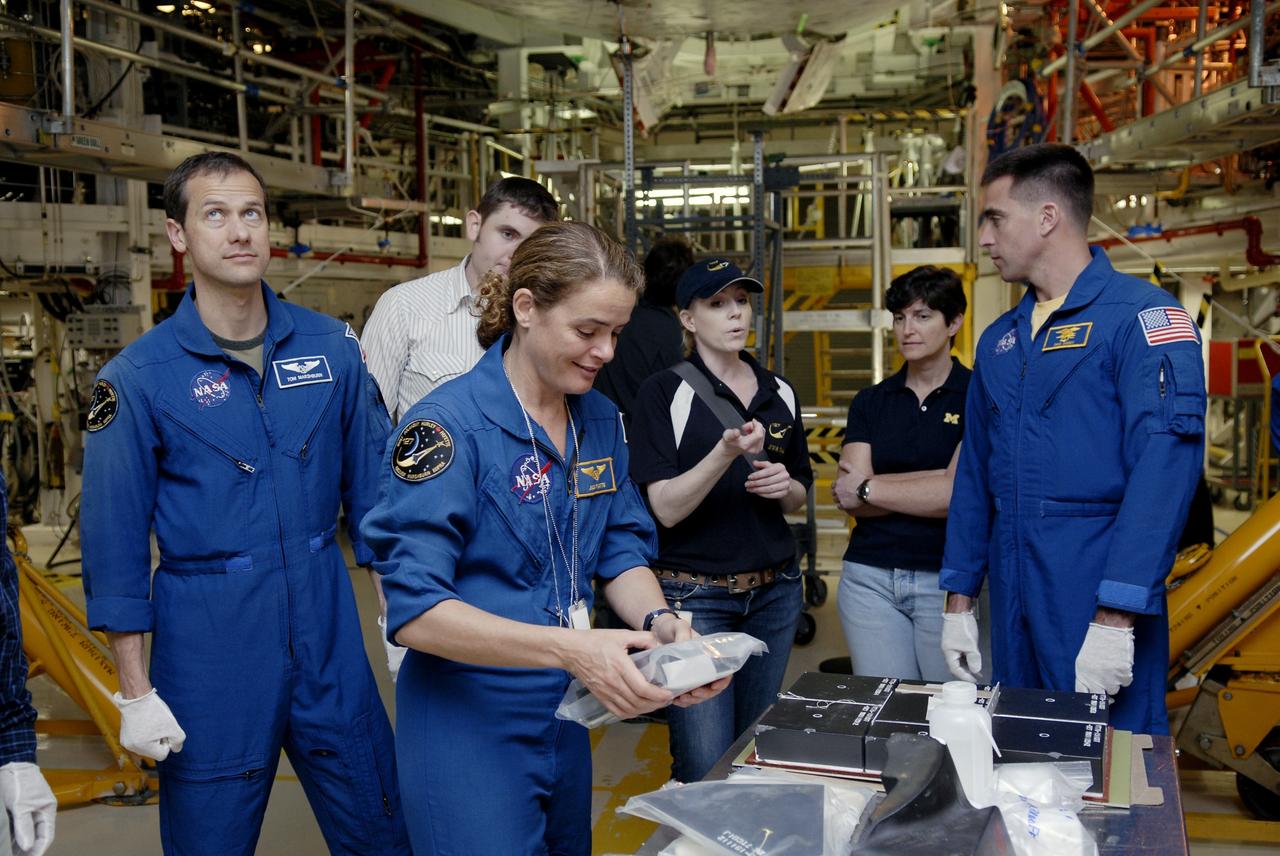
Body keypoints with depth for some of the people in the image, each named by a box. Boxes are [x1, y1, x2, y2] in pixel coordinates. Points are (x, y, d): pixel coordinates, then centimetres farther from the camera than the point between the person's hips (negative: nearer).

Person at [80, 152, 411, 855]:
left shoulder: (331, 347, 2)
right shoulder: (138, 376, -7)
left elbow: (370, 482, 7)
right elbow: (116, 541, -4)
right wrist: (136, 692, -5)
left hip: (328, 631, 3)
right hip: (208, 647, -2)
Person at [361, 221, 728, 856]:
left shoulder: (600, 420, 3)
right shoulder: (448, 425, -19)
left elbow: (621, 552, 8)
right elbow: (414, 610, -24)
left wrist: (660, 623, -14)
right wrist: (571, 647, -34)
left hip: (566, 719, 7)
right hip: (469, 725, -7)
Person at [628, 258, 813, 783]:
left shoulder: (779, 393, 9)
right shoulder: (665, 392, -8)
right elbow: (667, 508, -15)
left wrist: (786, 487, -5)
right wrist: (726, 452, -28)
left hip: (773, 591, 5)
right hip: (695, 594, -5)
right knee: (705, 768, -5)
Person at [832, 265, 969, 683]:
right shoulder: (870, 402, 10)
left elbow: (959, 493, -13)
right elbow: (852, 501, -1)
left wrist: (869, 487, -5)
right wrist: (932, 487, -11)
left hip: (946, 577, -3)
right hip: (871, 577, 3)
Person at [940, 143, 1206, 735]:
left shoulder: (1141, 315, -9)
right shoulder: (999, 339, 14)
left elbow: (1164, 470, -17)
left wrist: (1116, 619, -22)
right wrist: (959, 600, 13)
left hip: (1097, 592, -7)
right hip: (1012, 596, 7)